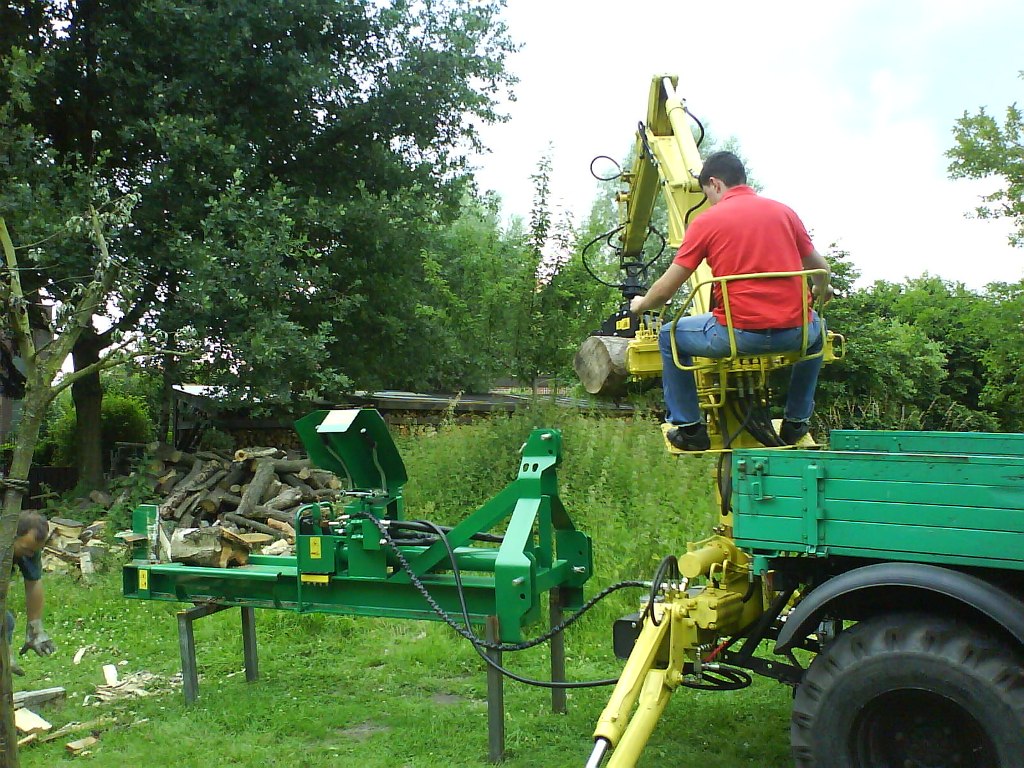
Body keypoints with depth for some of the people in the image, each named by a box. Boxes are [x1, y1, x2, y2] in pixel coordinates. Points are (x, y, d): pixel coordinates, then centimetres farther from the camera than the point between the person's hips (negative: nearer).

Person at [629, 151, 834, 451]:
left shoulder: (707, 221, 1)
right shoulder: (783, 212, 12)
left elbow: (666, 288, 2)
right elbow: (821, 269, 23)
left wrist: (641, 305, 25)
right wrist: (822, 291, 48)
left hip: (738, 334, -4)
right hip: (794, 333, 4)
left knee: (670, 336, 22)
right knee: (815, 328, 39)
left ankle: (689, 427, 20)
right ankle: (797, 421, 38)